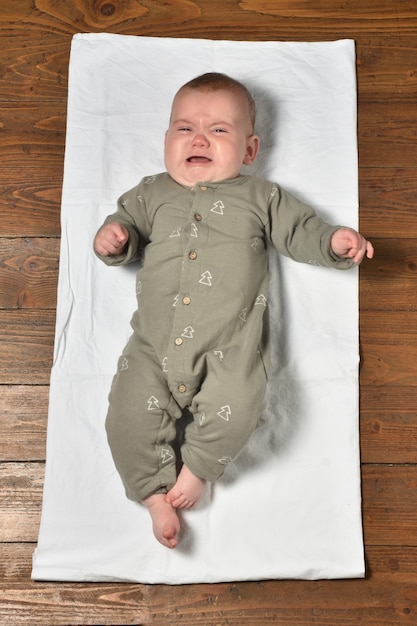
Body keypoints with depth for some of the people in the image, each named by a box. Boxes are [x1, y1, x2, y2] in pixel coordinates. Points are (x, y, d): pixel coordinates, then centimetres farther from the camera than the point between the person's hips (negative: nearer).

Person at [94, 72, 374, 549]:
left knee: (235, 410, -23)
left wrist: (334, 241, -4)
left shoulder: (262, 197, 16)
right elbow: (126, 221, 22)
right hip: (153, 345, 3)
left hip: (230, 345, -2)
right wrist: (112, 238, -2)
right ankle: (157, 493, 10)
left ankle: (195, 468, 5)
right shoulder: (152, 193, 20)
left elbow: (299, 232, 16)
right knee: (128, 414, -9)